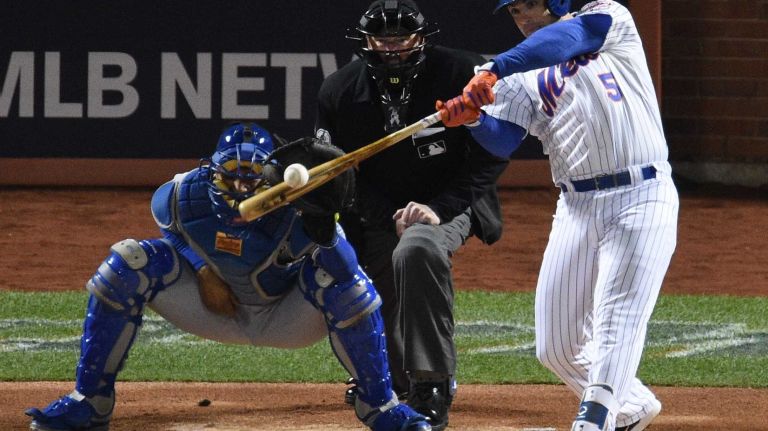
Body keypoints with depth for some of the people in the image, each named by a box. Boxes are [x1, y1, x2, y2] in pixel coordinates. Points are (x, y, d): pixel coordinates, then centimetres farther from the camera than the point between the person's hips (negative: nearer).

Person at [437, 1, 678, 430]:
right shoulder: (523, 81, 13)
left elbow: (568, 38, -19)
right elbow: (502, 141, -2)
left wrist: (494, 71, -30)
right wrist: (473, 117, -24)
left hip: (642, 199, -5)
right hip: (577, 207, 5)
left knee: (616, 323, -18)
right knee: (556, 346, 4)